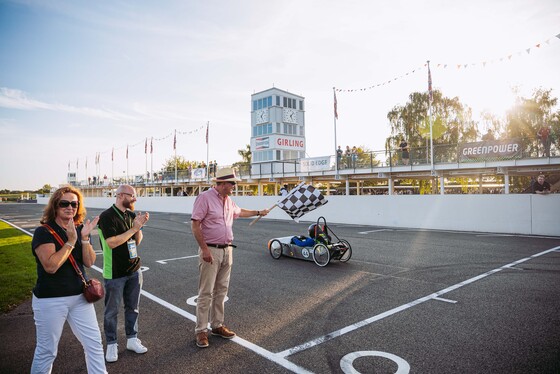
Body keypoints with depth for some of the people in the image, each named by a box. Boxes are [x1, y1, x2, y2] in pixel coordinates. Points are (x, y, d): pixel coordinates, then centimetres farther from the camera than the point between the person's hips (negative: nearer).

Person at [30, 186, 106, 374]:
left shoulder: (80, 229, 5)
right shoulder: (43, 232, -11)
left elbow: (89, 262, -4)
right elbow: (50, 266, -23)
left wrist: (85, 237, -16)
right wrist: (71, 241, -23)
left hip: (80, 296, 5)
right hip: (50, 300, -5)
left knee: (94, 344, 8)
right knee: (46, 351, 9)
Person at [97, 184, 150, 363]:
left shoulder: (131, 215, 5)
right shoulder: (107, 216, -15)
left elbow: (137, 241, 7)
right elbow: (112, 242, -24)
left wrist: (139, 226, -11)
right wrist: (134, 227, -21)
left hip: (134, 269, 6)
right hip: (115, 273, -6)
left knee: (132, 307, 15)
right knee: (112, 311, 8)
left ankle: (132, 339, 28)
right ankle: (111, 345, 23)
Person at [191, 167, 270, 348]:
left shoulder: (228, 200, 11)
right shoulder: (205, 197, -13)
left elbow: (239, 211, 33)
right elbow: (195, 225, -16)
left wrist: (258, 213, 40)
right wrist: (205, 250, -20)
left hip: (227, 250, 8)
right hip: (210, 251, -7)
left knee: (221, 291, 13)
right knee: (206, 293, -1)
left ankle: (217, 325, 25)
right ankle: (201, 331, 11)